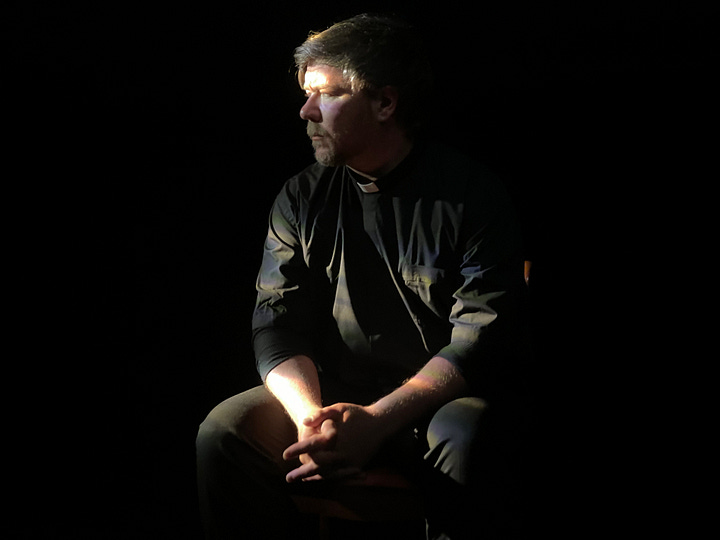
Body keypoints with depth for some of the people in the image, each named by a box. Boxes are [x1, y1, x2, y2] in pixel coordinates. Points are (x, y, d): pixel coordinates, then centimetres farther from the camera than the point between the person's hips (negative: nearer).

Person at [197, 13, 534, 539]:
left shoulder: (473, 194, -7)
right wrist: (312, 418, -20)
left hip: (442, 397, -3)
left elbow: (481, 336, -15)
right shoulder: (302, 198, 6)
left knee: (464, 438, -36)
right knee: (222, 431, -19)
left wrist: (377, 420, -27)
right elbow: (278, 323, 1)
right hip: (334, 396, 4)